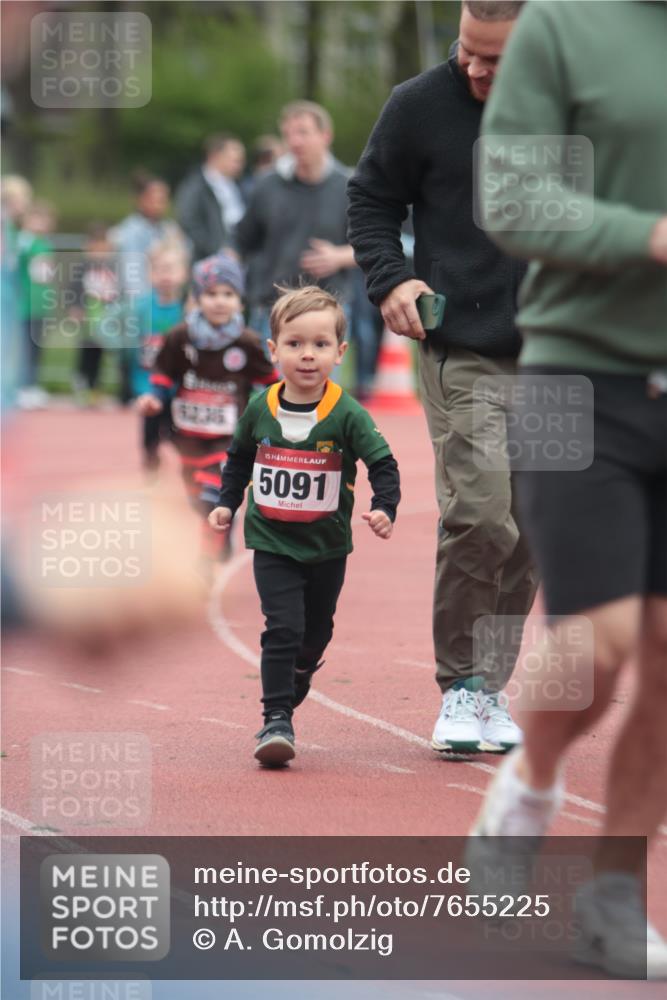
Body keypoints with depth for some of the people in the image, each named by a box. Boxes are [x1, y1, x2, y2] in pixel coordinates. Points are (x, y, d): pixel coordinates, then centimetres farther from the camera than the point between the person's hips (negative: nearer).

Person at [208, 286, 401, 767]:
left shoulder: (348, 416, -13)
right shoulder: (259, 410, -4)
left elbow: (384, 465, -9)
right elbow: (240, 458, 14)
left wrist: (384, 509, -24)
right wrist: (228, 503, 8)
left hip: (327, 546, 0)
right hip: (273, 543, 0)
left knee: (315, 632, 16)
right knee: (282, 628, -13)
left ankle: (294, 684, 43)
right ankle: (276, 721, -13)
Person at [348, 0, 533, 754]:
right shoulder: (420, 105, -5)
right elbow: (370, 198, 7)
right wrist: (390, 279, -8)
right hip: (460, 349, -3)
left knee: (529, 528, 6)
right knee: (478, 513, -15)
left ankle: (491, 686, 20)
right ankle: (459, 686, 0)